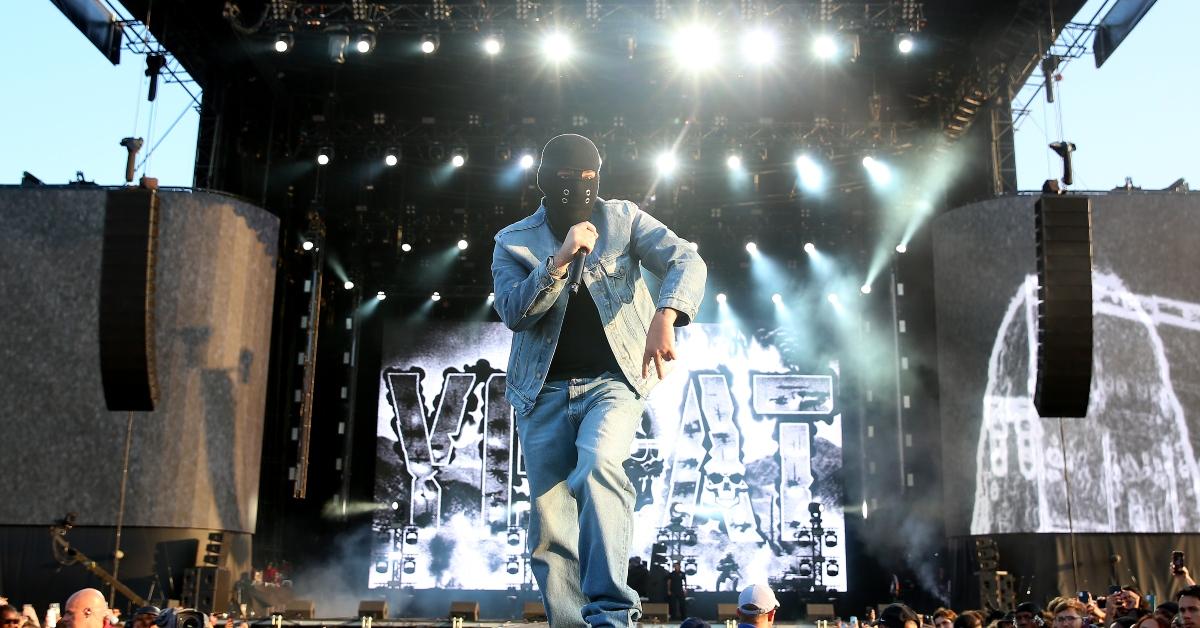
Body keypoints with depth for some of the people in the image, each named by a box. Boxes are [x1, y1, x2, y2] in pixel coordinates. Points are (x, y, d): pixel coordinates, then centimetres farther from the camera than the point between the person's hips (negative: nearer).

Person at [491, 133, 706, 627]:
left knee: (597, 464, -31)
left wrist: (665, 317, -26)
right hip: (544, 391, 2)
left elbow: (686, 260, -6)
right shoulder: (514, 242, 7)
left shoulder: (623, 219, 6)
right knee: (549, 526, -1)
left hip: (615, 379, -2)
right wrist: (559, 260, -18)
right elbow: (513, 312, -6)